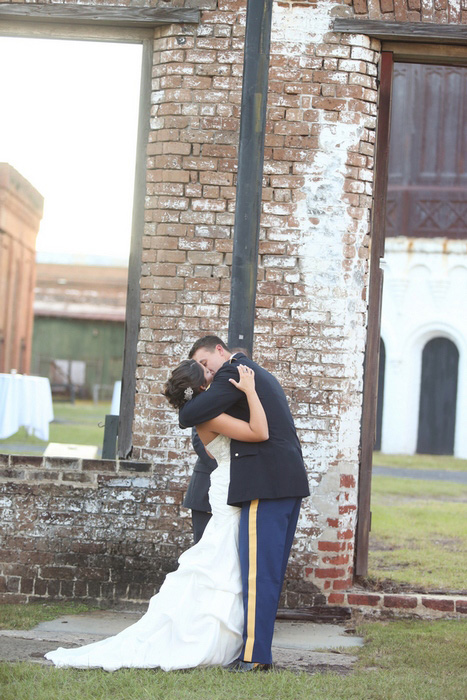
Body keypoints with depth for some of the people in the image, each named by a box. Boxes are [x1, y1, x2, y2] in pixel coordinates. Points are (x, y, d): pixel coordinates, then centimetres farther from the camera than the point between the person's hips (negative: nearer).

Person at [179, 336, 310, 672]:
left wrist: (184, 406, 8)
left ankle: (254, 655, -8)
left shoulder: (232, 373, -6)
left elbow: (190, 416, -15)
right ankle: (259, 648, 15)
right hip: (291, 481, 10)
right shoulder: (262, 375, 24)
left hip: (266, 485, -10)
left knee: (258, 571, -8)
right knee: (271, 571, 11)